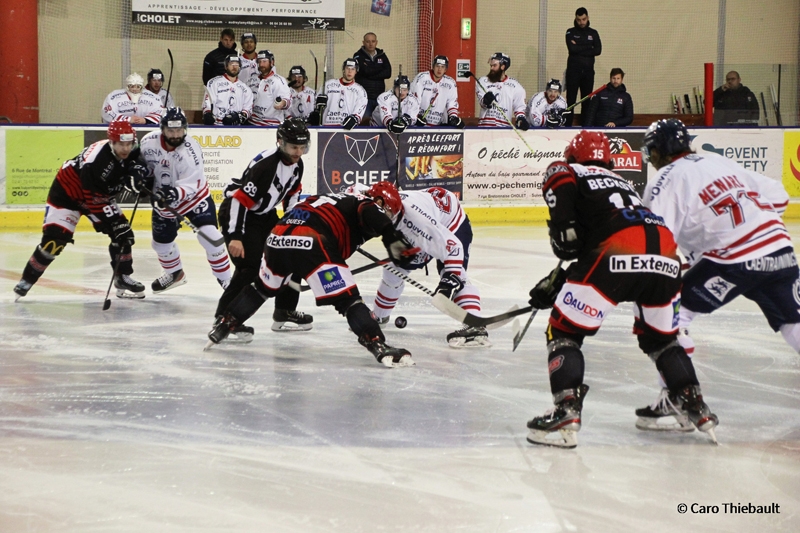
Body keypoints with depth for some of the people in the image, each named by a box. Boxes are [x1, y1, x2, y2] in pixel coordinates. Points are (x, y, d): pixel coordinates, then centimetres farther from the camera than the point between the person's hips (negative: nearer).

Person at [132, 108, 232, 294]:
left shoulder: (190, 152, -30)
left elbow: (189, 186, -31)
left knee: (210, 236, -19)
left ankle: (226, 280, -6)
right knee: (161, 240, 14)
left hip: (194, 195, -5)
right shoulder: (149, 142, -17)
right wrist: (140, 177, -14)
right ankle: (174, 273, 44)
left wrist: (175, 194, -49)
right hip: (162, 198, 5)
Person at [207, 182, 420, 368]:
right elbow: (371, 215, -13)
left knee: (262, 287, 31)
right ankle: (380, 348, -17)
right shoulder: (369, 203, 12)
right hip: (310, 243, -8)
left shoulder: (343, 201, 36)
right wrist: (393, 238, -22)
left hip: (278, 237, 8)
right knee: (348, 299, -7)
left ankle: (222, 327, 39)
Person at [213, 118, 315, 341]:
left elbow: (291, 193, 16)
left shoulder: (296, 164, -3)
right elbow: (240, 199, -31)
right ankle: (223, 319, -15)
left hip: (264, 214, 9)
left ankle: (284, 312, 24)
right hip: (236, 212, -9)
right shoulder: (265, 164, -30)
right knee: (250, 267, -21)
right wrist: (235, 236, -33)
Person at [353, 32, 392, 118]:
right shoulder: (358, 56, 0)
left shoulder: (382, 55, 12)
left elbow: (388, 73, -2)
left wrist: (370, 75, -9)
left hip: (379, 96, 4)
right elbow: (366, 71, -18)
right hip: (364, 97, -4)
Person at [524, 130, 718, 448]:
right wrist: (556, 283, 37)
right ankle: (695, 407, 26)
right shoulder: (621, 183, 39)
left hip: (618, 255, -6)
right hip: (665, 257, 6)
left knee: (563, 332, 7)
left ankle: (566, 414, -6)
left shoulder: (563, 171, 21)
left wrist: (564, 242, 14)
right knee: (660, 337, 30)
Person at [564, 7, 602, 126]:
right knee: (571, 100, -5)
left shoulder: (593, 33, 10)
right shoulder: (571, 32, 3)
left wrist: (579, 48, -11)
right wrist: (588, 47, -8)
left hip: (588, 71, 3)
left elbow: (598, 50, -4)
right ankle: (567, 125, -5)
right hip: (573, 71, -3)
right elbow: (572, 49, -13)